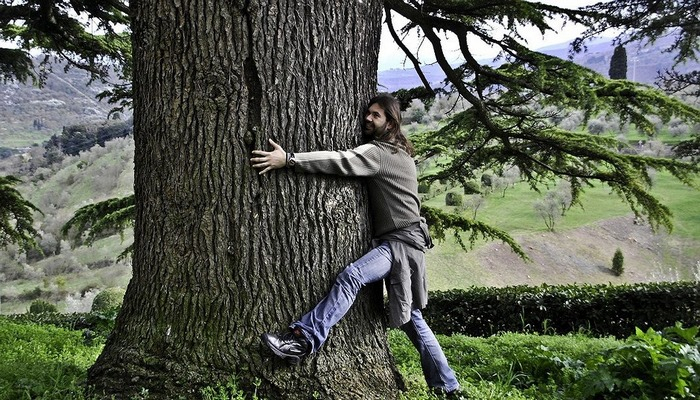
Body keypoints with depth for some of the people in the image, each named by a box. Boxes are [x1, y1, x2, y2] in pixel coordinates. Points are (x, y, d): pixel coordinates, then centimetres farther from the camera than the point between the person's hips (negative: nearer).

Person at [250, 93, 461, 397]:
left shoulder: (379, 152, -11)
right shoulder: (398, 153, 20)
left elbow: (343, 161, -25)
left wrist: (288, 159, -31)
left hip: (401, 242, -10)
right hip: (398, 242, 10)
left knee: (352, 276, -31)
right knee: (411, 318, 13)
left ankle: (304, 341, -38)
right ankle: (447, 385, 20)